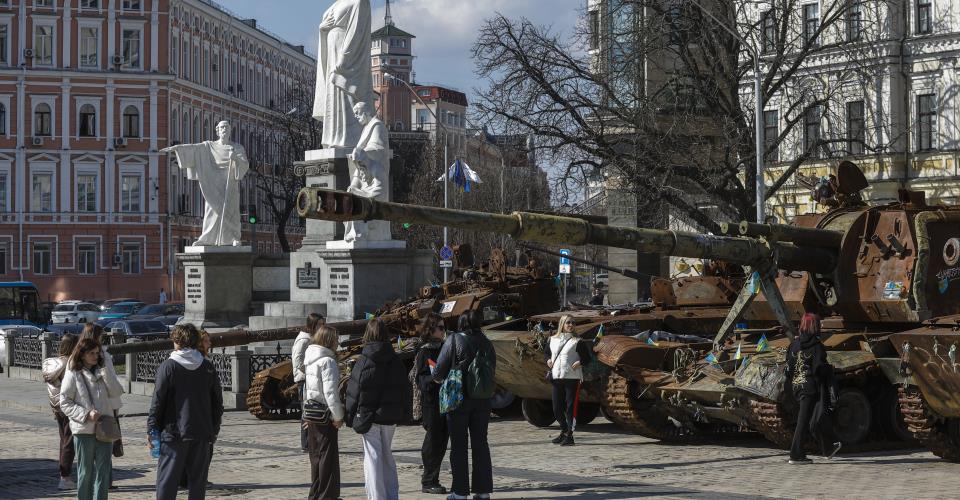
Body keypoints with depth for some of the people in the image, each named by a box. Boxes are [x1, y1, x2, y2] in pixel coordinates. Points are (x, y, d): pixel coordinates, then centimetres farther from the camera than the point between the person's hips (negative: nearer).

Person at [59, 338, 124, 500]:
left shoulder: (103, 372, 8)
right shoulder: (73, 375, -5)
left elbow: (117, 392, -3)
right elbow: (65, 403, -6)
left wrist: (106, 373, -14)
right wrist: (86, 414, -16)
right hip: (83, 430, -4)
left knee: (103, 470, 2)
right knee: (85, 470, 6)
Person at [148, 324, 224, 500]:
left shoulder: (168, 367, -6)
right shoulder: (208, 367, 5)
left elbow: (158, 401, -7)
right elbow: (217, 402, 9)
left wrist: (151, 430, 0)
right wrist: (214, 430, 16)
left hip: (174, 433, -3)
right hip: (202, 433, 3)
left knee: (167, 480, 2)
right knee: (198, 480, 8)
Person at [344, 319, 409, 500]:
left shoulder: (364, 361, -12)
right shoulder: (396, 360, 1)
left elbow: (354, 391, -10)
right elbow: (405, 390, 7)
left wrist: (350, 417, -4)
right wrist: (402, 414, 14)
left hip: (369, 415, -4)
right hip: (391, 416, 4)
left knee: (373, 457, 1)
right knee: (387, 455, 17)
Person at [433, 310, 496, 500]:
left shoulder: (454, 340, -10)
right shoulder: (486, 343, 5)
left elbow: (441, 368, -9)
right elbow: (492, 369, 8)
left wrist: (438, 378, 12)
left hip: (458, 398, -4)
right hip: (482, 399, 4)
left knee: (458, 444, 3)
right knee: (480, 442, 10)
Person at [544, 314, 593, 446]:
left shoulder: (577, 341, -1)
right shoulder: (553, 340, 12)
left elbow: (587, 358, 1)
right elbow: (546, 352, 26)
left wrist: (580, 362, -17)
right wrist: (548, 360, 7)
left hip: (572, 378, -5)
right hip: (556, 378, 5)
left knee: (571, 407, -7)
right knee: (557, 409, 9)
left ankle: (569, 435, -2)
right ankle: (564, 431, 29)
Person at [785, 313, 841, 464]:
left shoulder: (794, 344, 4)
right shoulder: (816, 345, -14)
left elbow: (789, 368, 4)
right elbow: (819, 368, -19)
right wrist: (830, 370, -2)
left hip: (798, 385, 7)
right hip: (812, 386, -7)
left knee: (817, 418, 18)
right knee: (804, 420, -1)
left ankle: (828, 448, 28)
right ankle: (796, 454, 3)